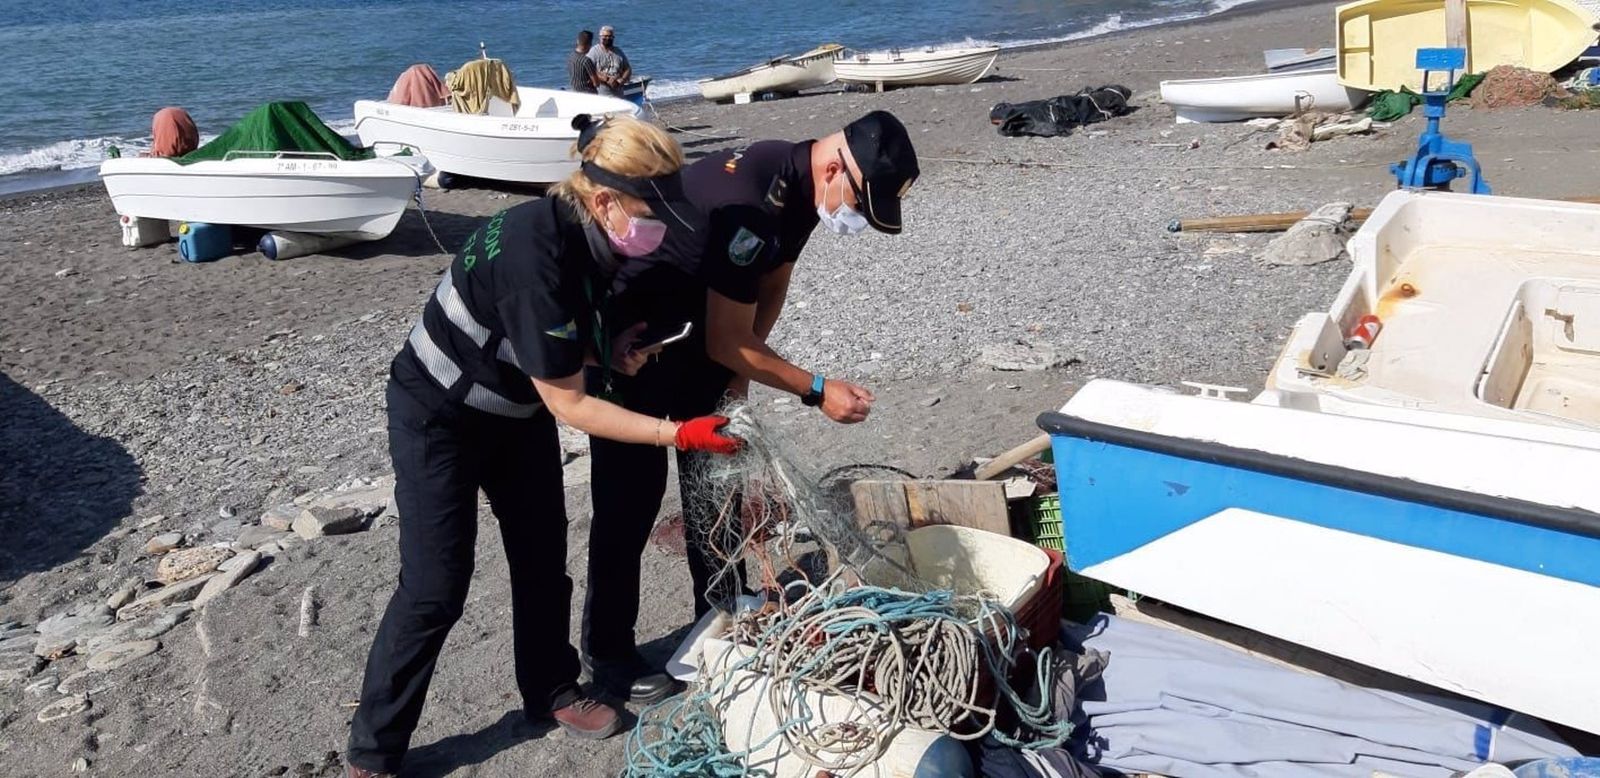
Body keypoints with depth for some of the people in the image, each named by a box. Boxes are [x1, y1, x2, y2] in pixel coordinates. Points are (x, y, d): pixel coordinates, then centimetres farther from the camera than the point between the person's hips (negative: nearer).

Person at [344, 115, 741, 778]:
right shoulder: (537, 253, -36)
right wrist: (678, 433, -27)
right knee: (436, 587, -5)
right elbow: (569, 405, -29)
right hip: (439, 418, -8)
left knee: (543, 556, 13)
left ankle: (551, 691, 33)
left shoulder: (599, 240, -11)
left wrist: (616, 348, -13)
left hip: (517, 409, 8)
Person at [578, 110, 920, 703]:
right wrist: (817, 391, -23)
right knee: (633, 493, -4)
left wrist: (740, 368, -3)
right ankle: (607, 651, 10)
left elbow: (773, 285, 7)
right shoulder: (748, 208, -36)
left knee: (714, 479, 11)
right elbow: (728, 344, -29)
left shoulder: (799, 184, -8)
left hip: (698, 334, 9)